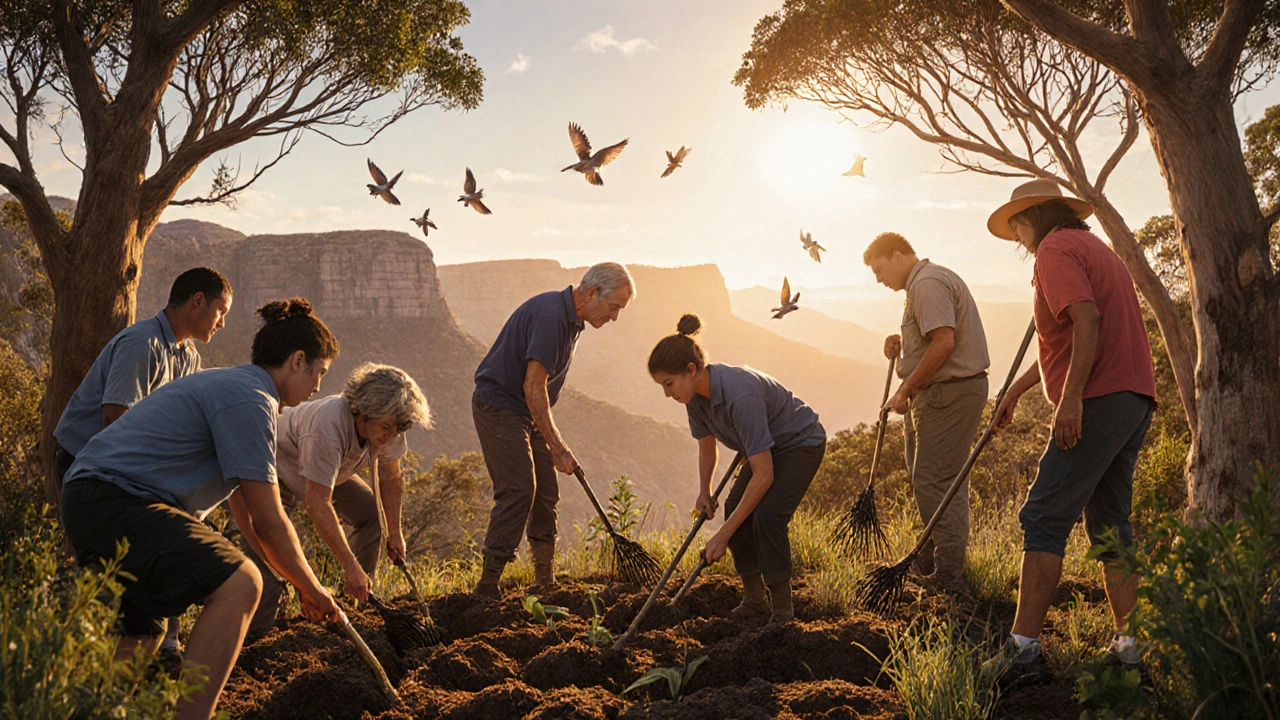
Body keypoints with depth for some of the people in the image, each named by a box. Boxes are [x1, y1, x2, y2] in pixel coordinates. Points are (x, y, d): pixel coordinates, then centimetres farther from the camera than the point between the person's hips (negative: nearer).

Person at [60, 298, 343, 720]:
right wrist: (311, 588, 2)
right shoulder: (250, 400, -12)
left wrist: (301, 583, 29)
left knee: (139, 643, 22)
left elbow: (246, 512, 27)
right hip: (116, 498, -12)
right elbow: (269, 523, -12)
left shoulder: (232, 387, 22)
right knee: (237, 585, -24)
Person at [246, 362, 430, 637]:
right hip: (279, 468, -7)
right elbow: (317, 504, -44)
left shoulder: (387, 428, -23)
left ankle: (357, 604, 9)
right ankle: (249, 633, -11)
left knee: (373, 514, -5)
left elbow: (389, 478, -5)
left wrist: (394, 533, -4)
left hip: (330, 471, 7)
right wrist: (350, 566, -45)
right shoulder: (327, 428, -44)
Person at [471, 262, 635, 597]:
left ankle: (545, 580, 16)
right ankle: (488, 583, -14)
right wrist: (557, 447, -24)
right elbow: (533, 386, -26)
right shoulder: (550, 314, -23)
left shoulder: (571, 318, 10)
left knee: (545, 491, 7)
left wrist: (556, 445, 18)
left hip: (526, 411, 10)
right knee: (519, 489, -17)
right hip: (498, 404, -10)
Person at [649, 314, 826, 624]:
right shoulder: (696, 395, -13)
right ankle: (755, 603, 9)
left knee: (766, 514, -23)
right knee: (735, 507, -5)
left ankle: (782, 612, -10)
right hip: (769, 446, 8)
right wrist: (704, 492, -4)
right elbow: (707, 447, 9)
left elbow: (763, 476, -36)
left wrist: (724, 533, -33)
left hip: (802, 443, -8)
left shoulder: (739, 394, -39)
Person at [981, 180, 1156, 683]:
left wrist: (1071, 396, -26)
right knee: (1109, 521, 13)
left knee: (1044, 519, -11)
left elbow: (1087, 320, -20)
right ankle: (1128, 642, 14)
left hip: (1099, 401, -10)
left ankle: (1023, 647, -13)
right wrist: (1016, 390, 38)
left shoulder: (1055, 250, -4)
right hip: (1136, 399, 10)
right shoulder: (1094, 247, 27)